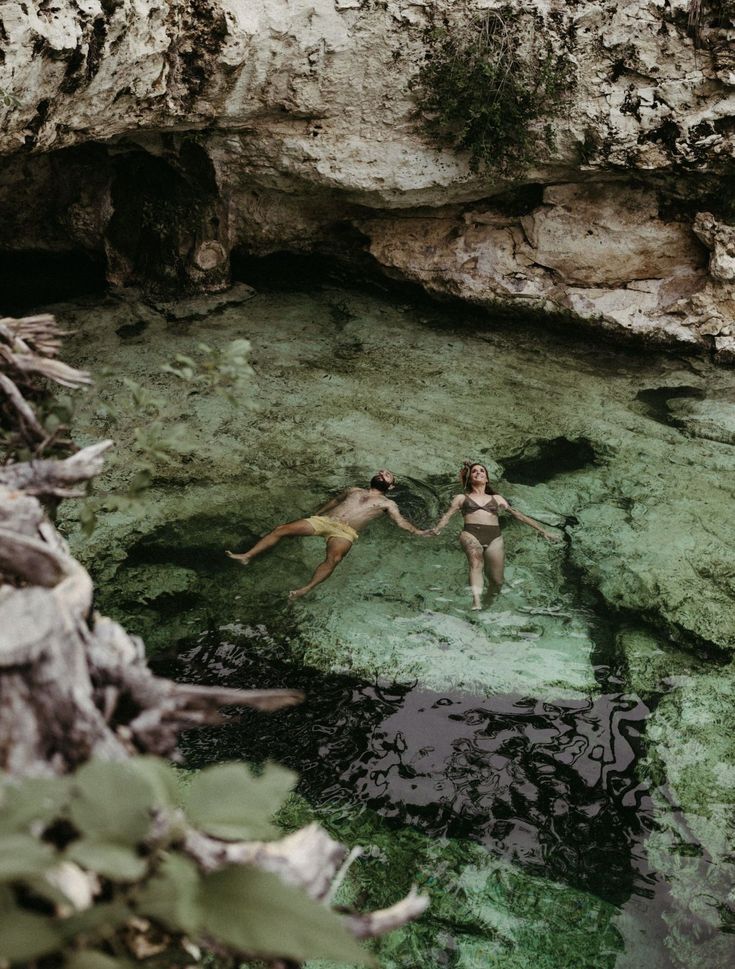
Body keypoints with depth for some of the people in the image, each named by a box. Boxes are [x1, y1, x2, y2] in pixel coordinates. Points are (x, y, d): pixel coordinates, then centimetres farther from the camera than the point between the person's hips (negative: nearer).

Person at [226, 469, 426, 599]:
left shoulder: (387, 504, 18)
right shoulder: (354, 491, 31)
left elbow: (401, 522, 6)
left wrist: (418, 532, -10)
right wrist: (315, 515, 38)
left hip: (345, 532, -4)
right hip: (323, 520, 4)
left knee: (334, 558, -38)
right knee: (281, 529, -12)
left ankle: (305, 589, -50)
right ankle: (247, 556, -13)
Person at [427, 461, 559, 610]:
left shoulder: (497, 498, 27)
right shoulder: (461, 498, 22)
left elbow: (518, 514, 25)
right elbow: (447, 514, 9)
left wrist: (543, 530, 21)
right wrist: (436, 530, -13)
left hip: (494, 538, 3)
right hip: (471, 534, -3)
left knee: (496, 580, -8)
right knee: (476, 561, -34)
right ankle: (476, 602, -49)